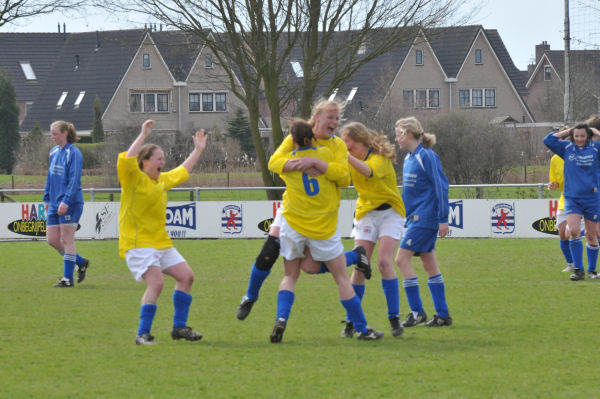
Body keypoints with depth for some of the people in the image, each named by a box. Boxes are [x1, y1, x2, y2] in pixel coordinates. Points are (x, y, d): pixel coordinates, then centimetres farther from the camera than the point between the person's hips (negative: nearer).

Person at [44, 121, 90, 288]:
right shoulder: (54, 152, 13)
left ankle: (68, 278, 1)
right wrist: (46, 198, 18)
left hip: (71, 204, -8)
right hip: (54, 205, 8)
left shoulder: (73, 153, -11)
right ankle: (80, 262, 24)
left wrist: (66, 201, -22)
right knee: (52, 240, 6)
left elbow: (74, 180, -16)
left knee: (67, 239, -4)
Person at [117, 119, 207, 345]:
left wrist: (198, 150, 37)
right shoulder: (134, 179, -9)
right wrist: (143, 136, -29)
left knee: (186, 276, 8)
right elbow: (126, 160, -29)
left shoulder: (162, 181, 17)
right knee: (156, 283, -23)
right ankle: (143, 334, -16)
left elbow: (182, 172, 35)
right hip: (137, 243, -9)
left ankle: (179, 327, 18)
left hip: (161, 242, 9)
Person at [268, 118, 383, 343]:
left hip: (293, 225, 1)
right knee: (342, 278, 5)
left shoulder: (289, 164, 0)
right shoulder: (325, 153, -5)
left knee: (290, 277, 15)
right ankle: (362, 329, 7)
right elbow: (344, 178, 2)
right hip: (324, 228, -1)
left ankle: (281, 318, -9)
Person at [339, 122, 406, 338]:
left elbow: (370, 172, -36)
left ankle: (395, 318, -11)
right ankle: (351, 321, -1)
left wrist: (347, 157, -49)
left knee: (384, 261, -18)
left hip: (389, 212, -4)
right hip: (366, 213, 4)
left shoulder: (380, 157, -16)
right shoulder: (350, 160, 4)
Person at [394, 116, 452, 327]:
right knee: (429, 265, 9)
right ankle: (443, 315, 11)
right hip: (415, 217, 9)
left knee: (402, 258, -11)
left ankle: (417, 311, -8)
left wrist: (443, 218, -17)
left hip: (425, 218, -9)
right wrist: (408, 217, 20)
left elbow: (440, 186, -15)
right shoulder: (409, 158, 14)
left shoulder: (427, 157, -13)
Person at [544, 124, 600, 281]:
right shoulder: (566, 147, 4)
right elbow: (548, 140, 1)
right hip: (572, 198, 0)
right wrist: (566, 132, 2)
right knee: (574, 231, -15)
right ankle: (578, 270, -10)